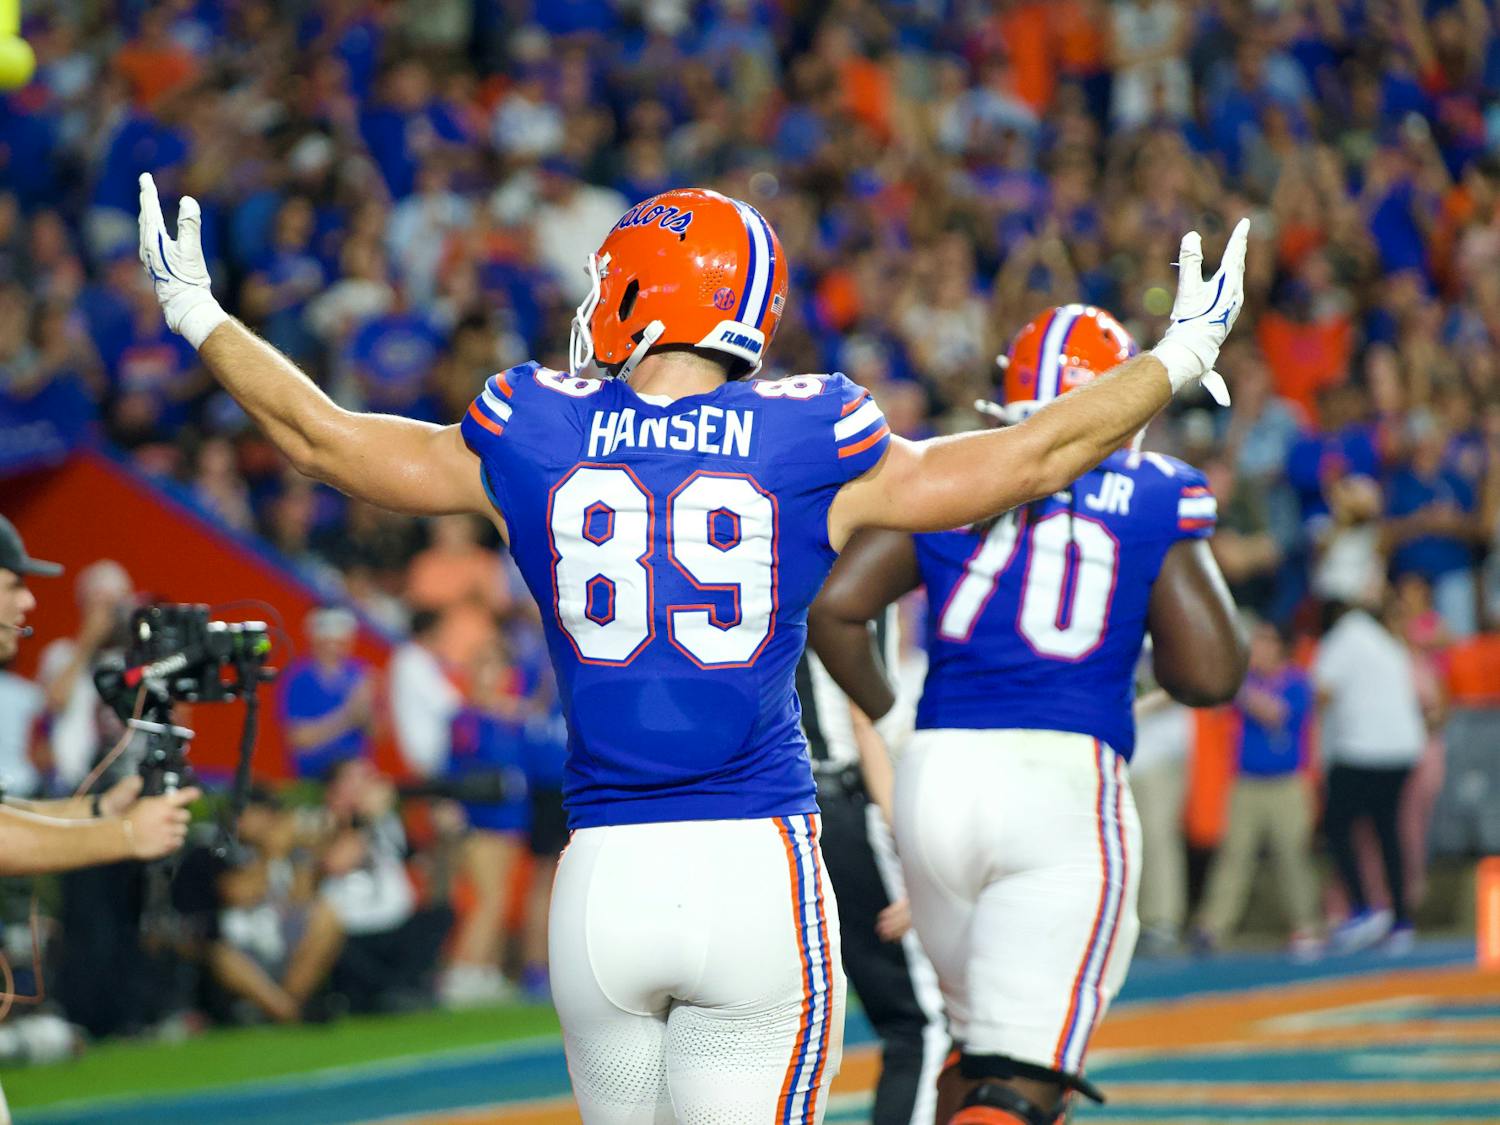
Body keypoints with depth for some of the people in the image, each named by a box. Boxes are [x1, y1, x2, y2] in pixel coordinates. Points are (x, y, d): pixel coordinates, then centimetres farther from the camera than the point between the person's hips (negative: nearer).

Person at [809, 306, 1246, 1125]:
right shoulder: (1154, 496, 6)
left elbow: (831, 607, 3)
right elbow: (1210, 674, 1)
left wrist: (887, 717, 18)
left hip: (936, 772, 4)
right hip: (1063, 779, -4)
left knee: (984, 1039, 23)